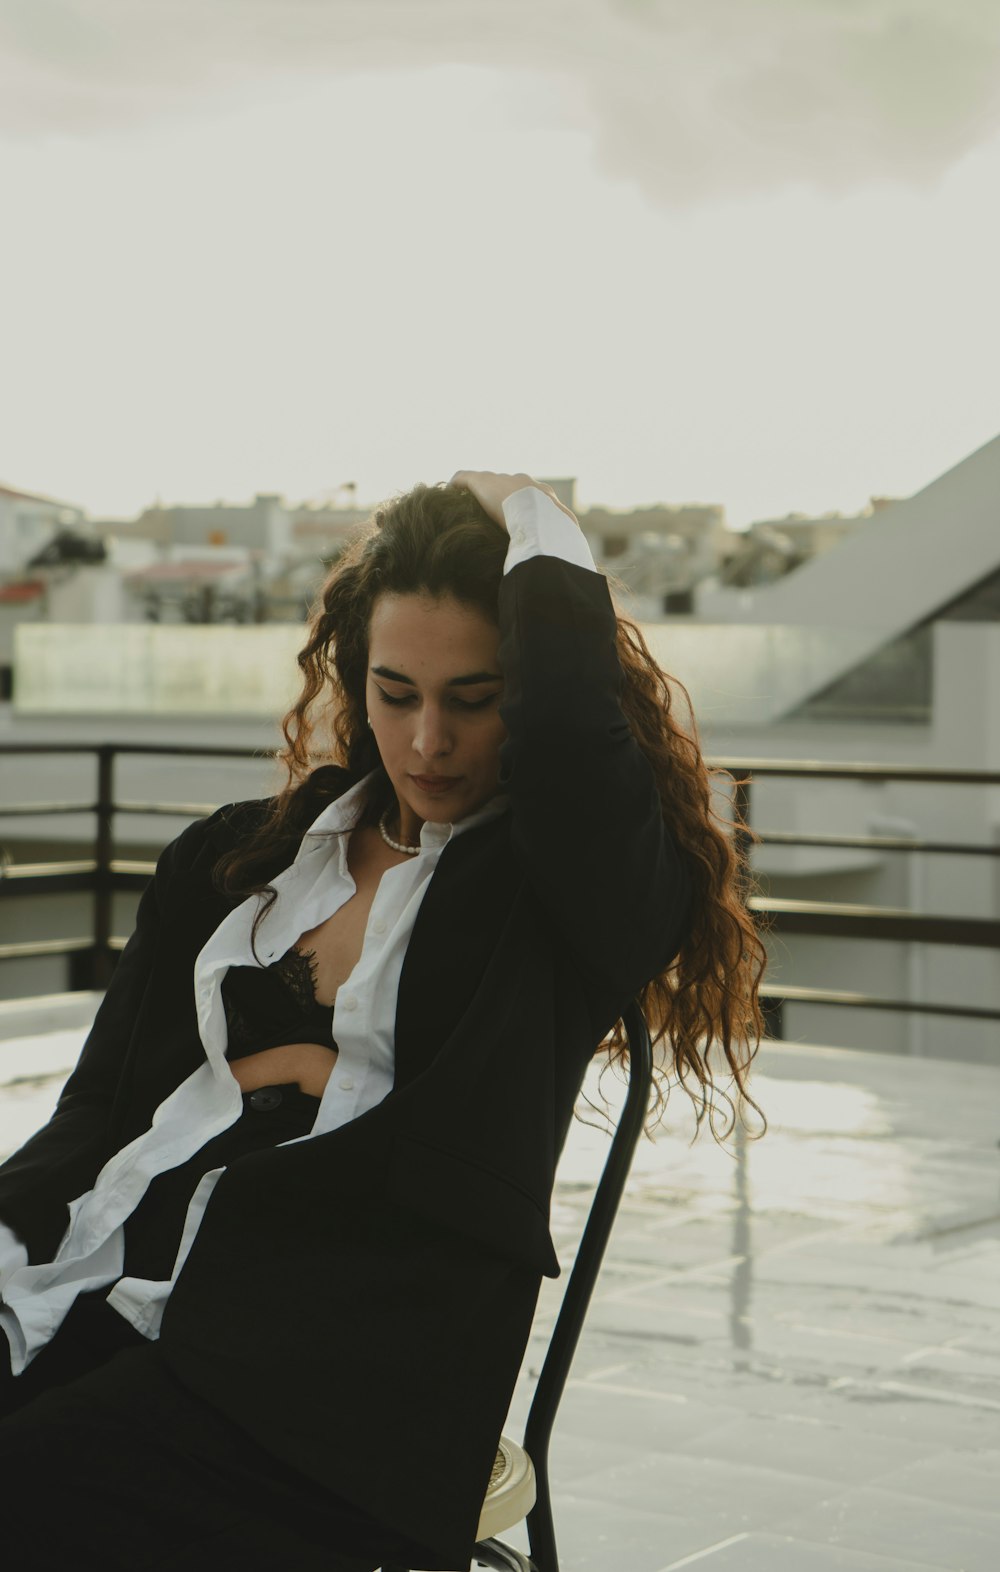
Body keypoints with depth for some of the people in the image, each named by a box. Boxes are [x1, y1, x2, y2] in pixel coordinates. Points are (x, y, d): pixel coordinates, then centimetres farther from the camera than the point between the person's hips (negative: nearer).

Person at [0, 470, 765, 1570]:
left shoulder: (578, 892, 6)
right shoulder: (230, 858, 22)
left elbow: (567, 726, -18)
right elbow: (101, 1109, 16)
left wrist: (536, 525, 0)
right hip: (99, 1299, 5)